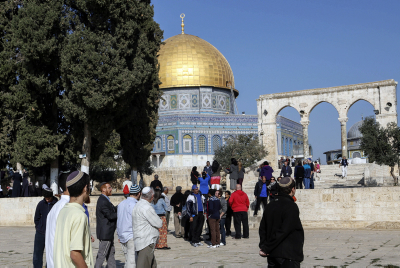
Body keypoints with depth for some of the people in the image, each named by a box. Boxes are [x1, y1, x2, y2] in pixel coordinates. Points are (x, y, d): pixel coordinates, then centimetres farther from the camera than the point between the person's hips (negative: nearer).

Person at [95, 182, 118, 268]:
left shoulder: (105, 200, 13)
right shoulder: (103, 201, -20)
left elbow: (113, 210, 12)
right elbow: (110, 216, -23)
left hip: (108, 233, 11)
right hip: (105, 233, -11)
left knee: (111, 253, 16)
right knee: (102, 254, -2)